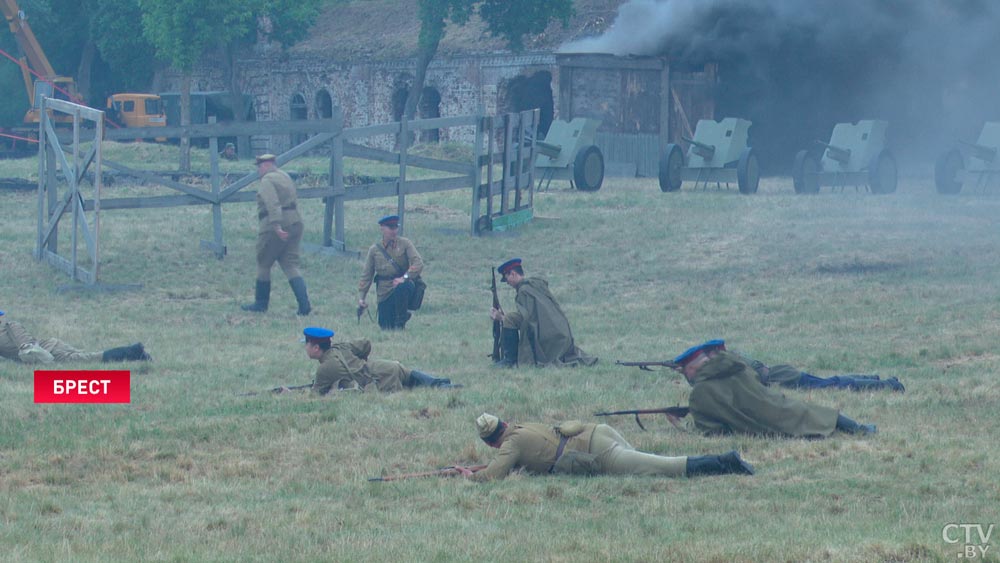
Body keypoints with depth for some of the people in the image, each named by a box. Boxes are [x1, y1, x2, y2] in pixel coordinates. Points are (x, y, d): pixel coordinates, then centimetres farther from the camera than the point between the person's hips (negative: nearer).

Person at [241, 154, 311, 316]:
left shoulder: (267, 180, -9)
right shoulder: (286, 177, 19)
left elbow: (272, 204, -22)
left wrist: (277, 226, -30)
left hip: (273, 225, -8)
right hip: (295, 222, 8)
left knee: (263, 264, 8)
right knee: (291, 265, 5)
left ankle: (261, 303, 17)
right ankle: (304, 303, -11)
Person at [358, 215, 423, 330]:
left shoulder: (405, 244, -1)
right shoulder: (374, 250, 4)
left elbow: (418, 263, -12)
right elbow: (366, 276, 8)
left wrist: (405, 277, -27)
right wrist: (361, 297, 1)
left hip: (403, 286, -2)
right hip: (384, 294, 2)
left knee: (403, 287, -40)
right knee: (386, 328, -5)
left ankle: (400, 323, -16)